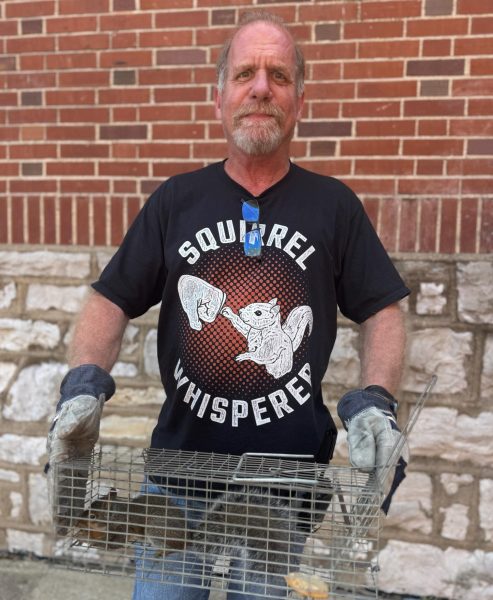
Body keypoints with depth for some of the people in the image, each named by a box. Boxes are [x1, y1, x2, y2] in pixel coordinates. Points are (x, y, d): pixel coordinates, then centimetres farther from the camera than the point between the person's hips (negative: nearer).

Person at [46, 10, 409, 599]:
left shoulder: (333, 205, -1)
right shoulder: (176, 200, 2)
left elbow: (381, 312, 1)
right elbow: (112, 302, 1)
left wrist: (375, 400, -15)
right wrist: (84, 384, -16)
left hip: (291, 468, 0)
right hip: (181, 457, 1)